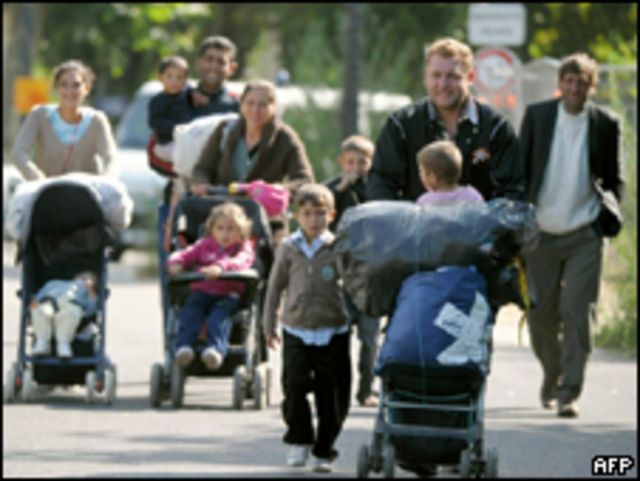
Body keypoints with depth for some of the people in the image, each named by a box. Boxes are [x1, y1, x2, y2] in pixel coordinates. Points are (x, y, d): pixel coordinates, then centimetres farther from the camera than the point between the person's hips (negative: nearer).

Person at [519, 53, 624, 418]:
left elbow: (615, 179, 10)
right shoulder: (537, 115, 4)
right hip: (541, 233, 2)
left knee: (578, 312, -10)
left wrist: (610, 213, -5)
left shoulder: (606, 124, 2)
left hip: (585, 236, -2)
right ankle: (553, 374, 33)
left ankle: (570, 392, -7)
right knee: (541, 313, 7)